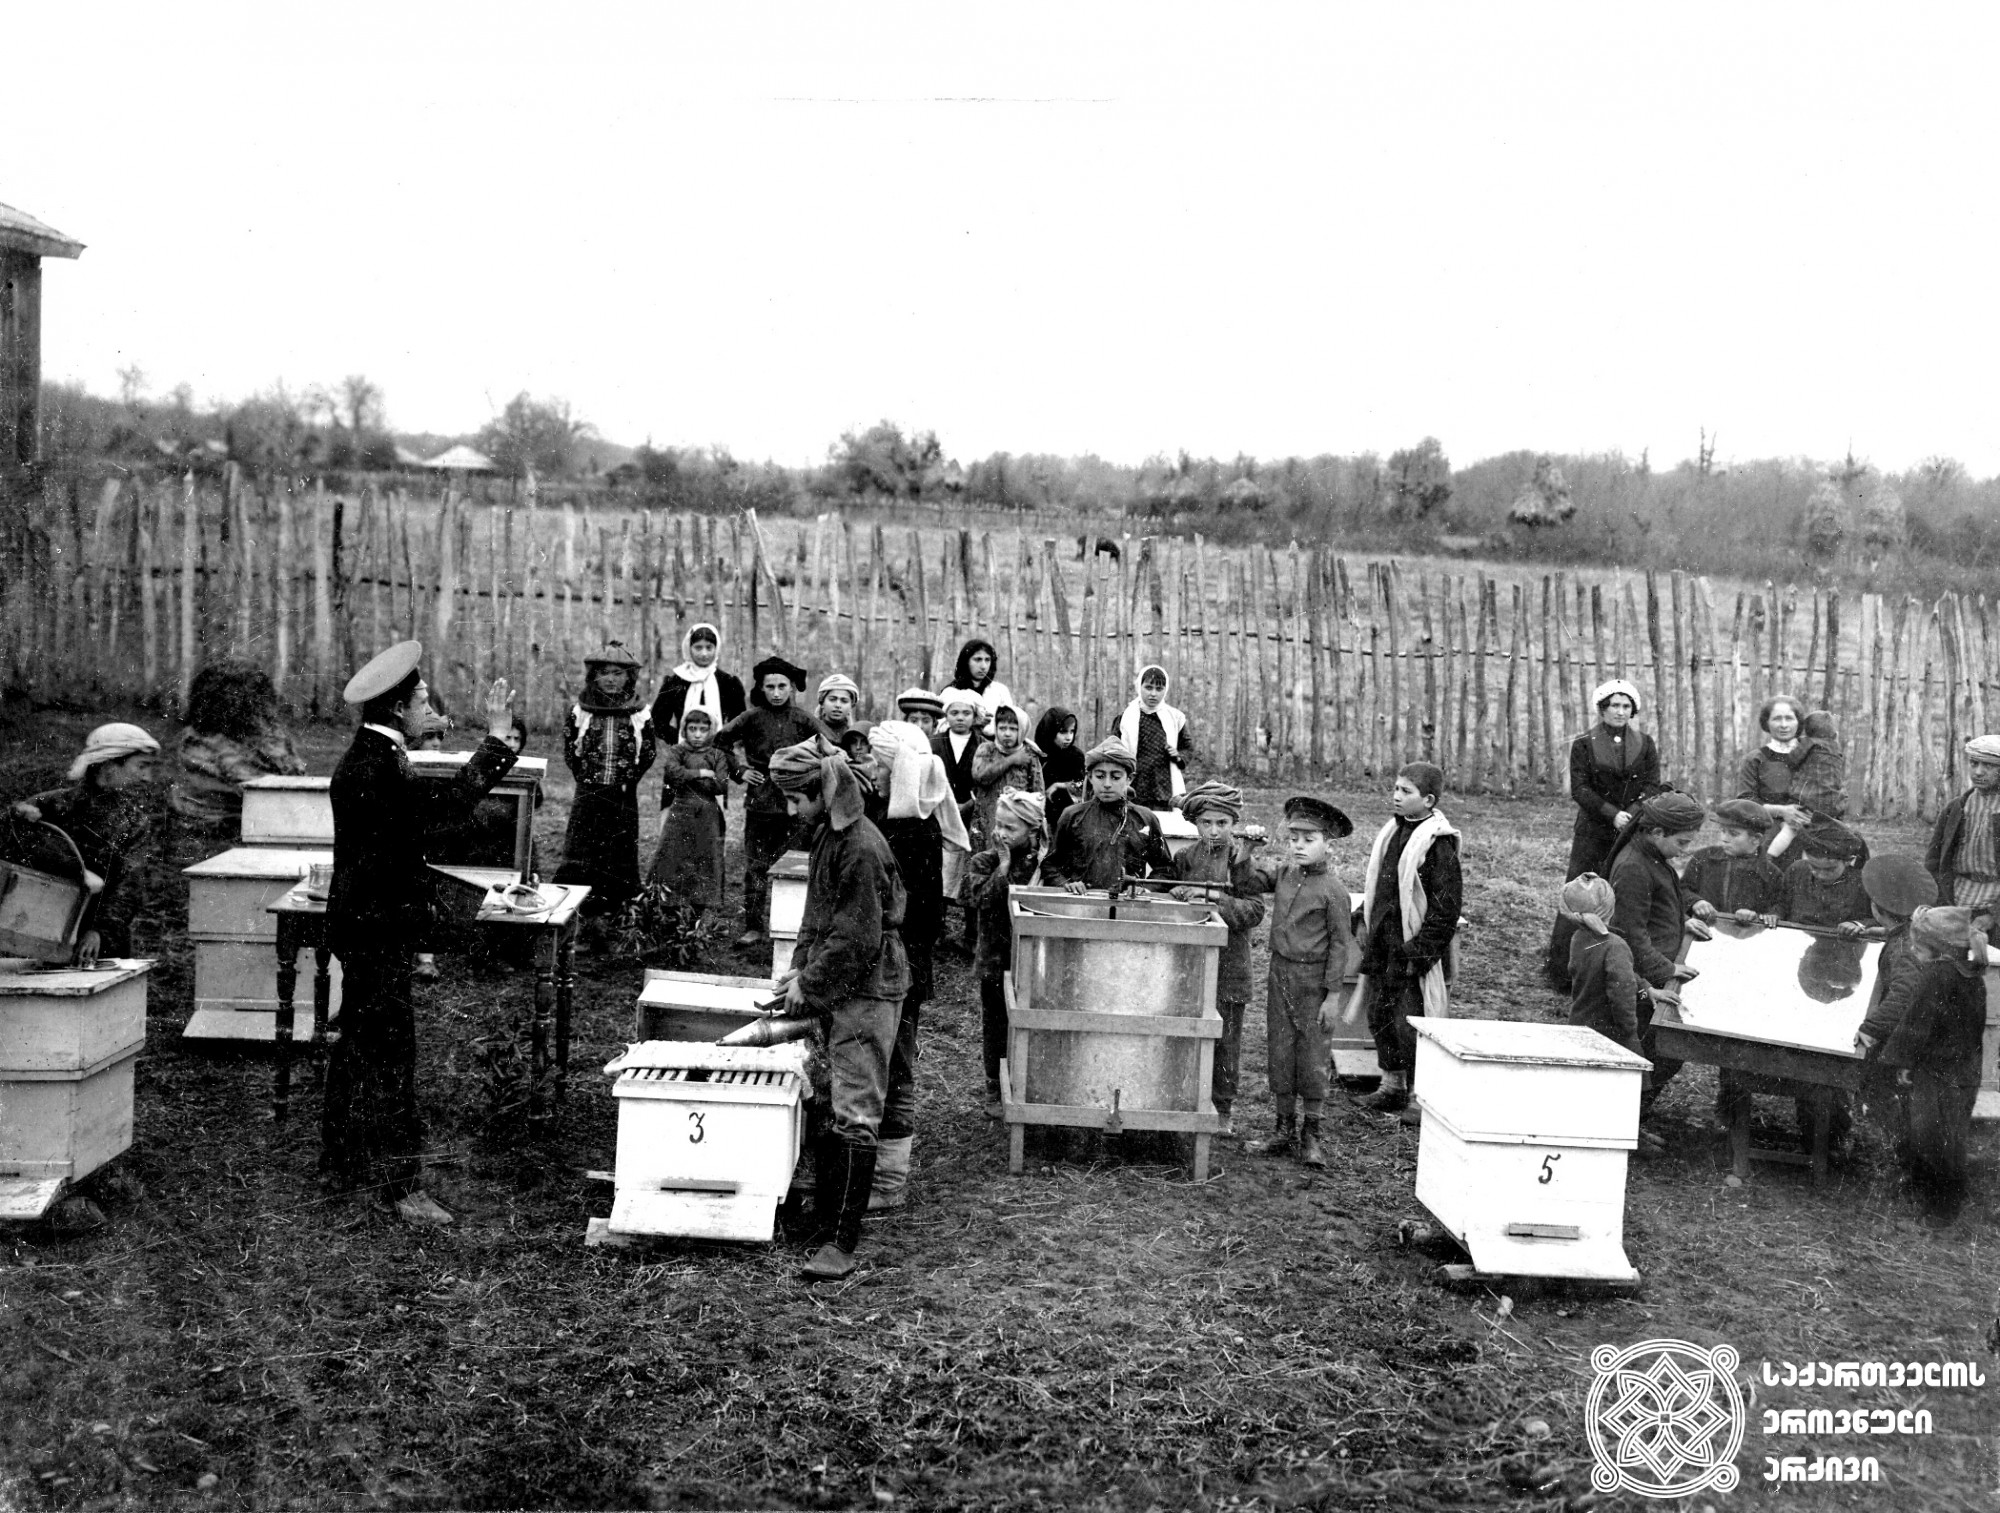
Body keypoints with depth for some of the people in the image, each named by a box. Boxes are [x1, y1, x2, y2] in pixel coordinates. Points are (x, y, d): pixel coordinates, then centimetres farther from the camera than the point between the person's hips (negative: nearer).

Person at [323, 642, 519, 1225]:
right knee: (388, 1051, -6)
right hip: (375, 928, -11)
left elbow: (426, 812, 17)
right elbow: (446, 806, -31)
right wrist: (497, 741, -26)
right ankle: (399, 1182, -2)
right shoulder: (373, 767, -22)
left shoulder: (370, 757, 11)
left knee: (359, 1043, 19)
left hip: (366, 923, 11)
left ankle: (342, 1161, 31)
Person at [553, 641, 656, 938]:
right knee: (579, 855, -6)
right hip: (589, 794, 0)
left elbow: (648, 753, 5)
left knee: (620, 855, 4)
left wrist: (628, 778, -1)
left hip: (624, 797, 0)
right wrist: (585, 776, 1)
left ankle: (617, 911, 13)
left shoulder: (639, 714, -1)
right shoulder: (580, 710, 0)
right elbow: (569, 748, 8)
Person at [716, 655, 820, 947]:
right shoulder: (753, 717, 0)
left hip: (793, 799, 0)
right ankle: (753, 927, 3)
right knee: (755, 866, -1)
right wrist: (741, 769, 1)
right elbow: (721, 739, 6)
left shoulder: (800, 719, 2)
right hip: (759, 799, 0)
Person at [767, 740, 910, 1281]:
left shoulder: (861, 847, -21)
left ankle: (844, 1242, -3)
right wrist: (800, 968, 8)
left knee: (856, 1115, -6)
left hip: (867, 991, -10)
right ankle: (823, 1212, 27)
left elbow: (857, 939, -21)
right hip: (836, 991, 10)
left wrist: (809, 983, -13)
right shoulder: (825, 835, 10)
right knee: (830, 1103, 16)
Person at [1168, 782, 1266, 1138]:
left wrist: (1215, 899, -20)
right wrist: (1180, 896, -8)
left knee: (1225, 1038, 3)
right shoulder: (1185, 858, 5)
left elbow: (1254, 911, -9)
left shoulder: (1242, 861, -4)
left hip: (1228, 964, -3)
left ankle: (1224, 1108, 15)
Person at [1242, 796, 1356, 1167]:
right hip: (1280, 973, 5)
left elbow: (1340, 943, -9)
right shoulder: (1282, 873, 4)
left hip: (1314, 981, -5)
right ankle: (1283, 1129, 21)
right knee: (1279, 1053, 10)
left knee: (1312, 1057, 2)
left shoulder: (1333, 890, -11)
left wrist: (1333, 994, -10)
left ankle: (1310, 1136, 14)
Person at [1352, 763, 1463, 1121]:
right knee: (1379, 1015, 15)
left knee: (1410, 1023, -5)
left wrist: (1419, 953, -17)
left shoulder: (1438, 844, -16)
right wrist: (1370, 934, 17)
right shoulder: (1393, 832, 9)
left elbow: (1446, 907, -16)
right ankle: (1392, 1086, 29)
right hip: (1383, 944, 8)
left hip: (1413, 948, -8)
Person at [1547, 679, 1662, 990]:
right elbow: (1580, 790, -5)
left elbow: (1653, 786, 3)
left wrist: (1633, 814, -15)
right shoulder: (1584, 744, 3)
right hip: (1593, 832, -2)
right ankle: (1562, 972, 2)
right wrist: (1612, 814, -17)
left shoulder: (1644, 744, 10)